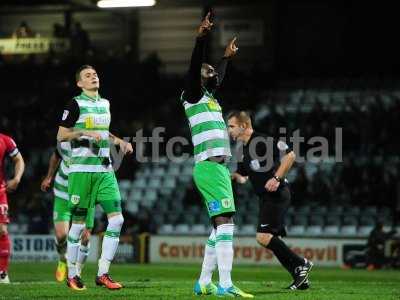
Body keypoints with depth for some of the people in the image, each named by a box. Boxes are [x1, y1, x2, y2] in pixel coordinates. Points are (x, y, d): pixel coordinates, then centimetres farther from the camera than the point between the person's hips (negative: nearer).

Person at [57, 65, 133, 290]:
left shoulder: (105, 104, 17)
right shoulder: (76, 104, -3)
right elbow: (61, 136, -5)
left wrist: (119, 141, 17)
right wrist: (84, 132, -17)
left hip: (105, 170, 6)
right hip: (82, 169, -6)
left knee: (117, 219, -7)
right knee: (79, 224, -2)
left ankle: (103, 274, -3)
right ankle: (72, 274, 12)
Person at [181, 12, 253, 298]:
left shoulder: (211, 97, 23)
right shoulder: (193, 95, -1)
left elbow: (218, 78, 43)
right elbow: (194, 69, -18)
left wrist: (227, 57, 55)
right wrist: (201, 39, -28)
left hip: (219, 168, 10)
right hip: (209, 167, -10)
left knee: (220, 227, 10)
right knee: (225, 223, -18)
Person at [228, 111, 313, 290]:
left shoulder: (262, 141, -12)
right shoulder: (244, 150, 16)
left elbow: (290, 155, -19)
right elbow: (243, 178, 22)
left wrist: (277, 178, -21)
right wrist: (233, 175, 1)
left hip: (276, 194, -10)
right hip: (267, 198, 10)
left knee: (263, 237, -17)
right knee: (272, 240, 8)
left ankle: (301, 264, -8)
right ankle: (300, 278, 11)